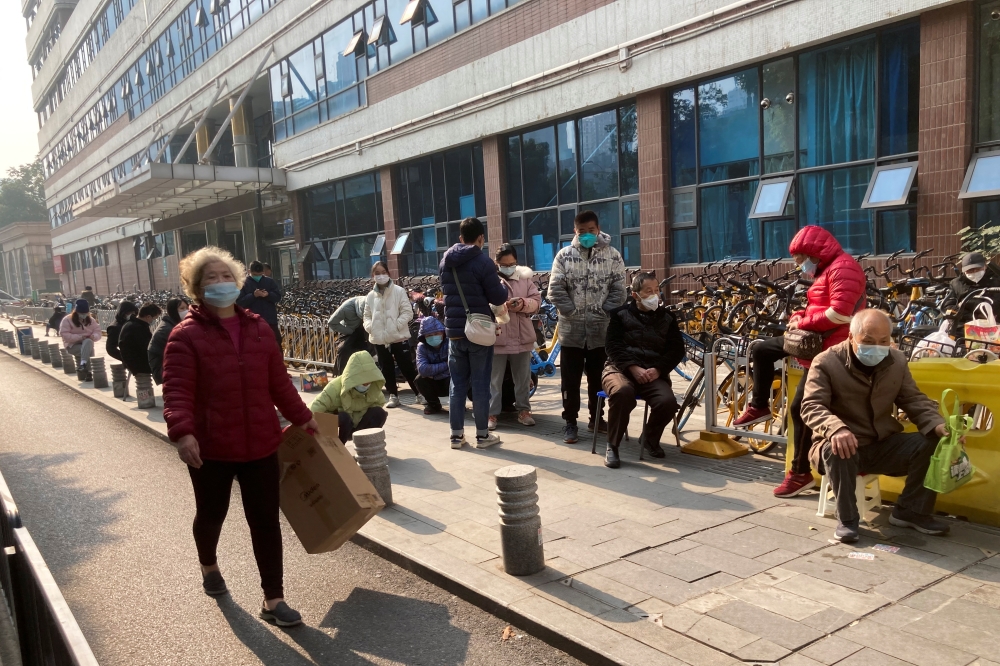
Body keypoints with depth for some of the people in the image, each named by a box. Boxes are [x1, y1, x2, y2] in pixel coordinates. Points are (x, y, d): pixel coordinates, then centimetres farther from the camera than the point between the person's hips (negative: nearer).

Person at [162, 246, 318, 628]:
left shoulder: (258, 329, 5)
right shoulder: (187, 335, -11)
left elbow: (278, 381, 12)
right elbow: (177, 391, -20)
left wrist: (301, 417, 15)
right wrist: (182, 431, -34)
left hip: (260, 444, 3)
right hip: (211, 448, -3)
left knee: (266, 521, 4)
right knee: (211, 514, 19)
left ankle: (273, 600, 14)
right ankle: (209, 565, 51)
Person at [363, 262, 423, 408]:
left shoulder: (399, 291, -4)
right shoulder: (370, 296, 7)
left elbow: (407, 312, -6)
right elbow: (367, 316, 12)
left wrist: (396, 325, -17)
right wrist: (370, 327, -7)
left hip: (398, 336, -4)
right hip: (379, 338, 4)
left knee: (406, 367, 1)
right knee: (386, 368, 11)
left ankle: (420, 393, 11)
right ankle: (393, 396, 22)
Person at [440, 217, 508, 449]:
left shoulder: (445, 261, 6)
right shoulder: (483, 262, -13)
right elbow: (498, 298, -11)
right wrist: (503, 286, 12)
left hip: (454, 330, 5)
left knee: (458, 384, 10)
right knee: (480, 384, 3)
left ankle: (456, 434, 14)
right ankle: (482, 434, 10)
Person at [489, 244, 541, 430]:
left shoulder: (526, 278, 7)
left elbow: (537, 301, 4)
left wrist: (524, 303, -18)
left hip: (521, 337, 3)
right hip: (497, 337, -3)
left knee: (523, 378, 12)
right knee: (495, 379, 3)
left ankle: (523, 410, 23)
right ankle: (492, 413, 11)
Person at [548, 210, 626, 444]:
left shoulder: (612, 255, 3)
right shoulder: (564, 255, 1)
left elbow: (618, 290, 1)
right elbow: (556, 290, -2)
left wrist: (604, 314, -8)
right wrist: (573, 313, -8)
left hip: (601, 329, 1)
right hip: (572, 329, -1)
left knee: (598, 378, 12)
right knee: (571, 380, 4)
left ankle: (597, 417, 27)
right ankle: (570, 422, 13)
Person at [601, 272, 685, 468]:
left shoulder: (667, 318, 16)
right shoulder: (620, 314, 8)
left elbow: (677, 349, 8)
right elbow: (613, 346, -2)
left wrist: (658, 369, -10)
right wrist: (633, 367, -18)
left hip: (653, 373, 3)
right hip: (621, 367, -2)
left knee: (668, 402, -28)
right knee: (622, 392, -38)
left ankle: (649, 438, 5)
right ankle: (612, 446, -19)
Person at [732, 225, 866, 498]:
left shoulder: (842, 267, -18)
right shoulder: (826, 269, 17)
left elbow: (840, 314, -28)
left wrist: (803, 323, -17)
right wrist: (800, 317, -1)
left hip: (829, 349, -11)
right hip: (816, 341, 11)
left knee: (800, 408, -7)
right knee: (762, 350, 14)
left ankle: (801, 474, 4)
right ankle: (759, 406, 27)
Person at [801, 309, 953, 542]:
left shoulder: (897, 361, 4)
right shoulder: (826, 362, -14)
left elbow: (914, 400, 6)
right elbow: (812, 406, -23)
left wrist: (937, 425, -16)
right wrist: (836, 428, -45)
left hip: (883, 446, 5)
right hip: (844, 445, -5)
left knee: (933, 443, -16)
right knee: (837, 449, -39)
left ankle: (910, 510, 1)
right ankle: (847, 518, -20)